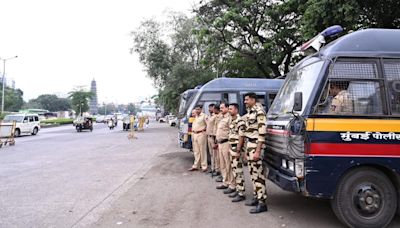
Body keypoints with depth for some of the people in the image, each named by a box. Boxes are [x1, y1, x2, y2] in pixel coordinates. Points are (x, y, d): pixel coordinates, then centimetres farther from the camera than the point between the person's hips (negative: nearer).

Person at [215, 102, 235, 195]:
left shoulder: (229, 118, -13)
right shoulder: (222, 118, 19)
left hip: (226, 143, -10)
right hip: (220, 143, 10)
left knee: (229, 165, -6)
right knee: (223, 165, 16)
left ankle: (232, 186, -1)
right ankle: (225, 182, 26)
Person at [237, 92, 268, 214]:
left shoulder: (259, 112, -12)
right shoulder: (249, 112, 15)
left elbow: (262, 132, -18)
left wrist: (258, 151, -22)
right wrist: (246, 149, 20)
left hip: (256, 146, -9)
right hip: (249, 145, 9)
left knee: (258, 173, -7)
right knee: (252, 173, 13)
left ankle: (262, 203, -3)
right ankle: (257, 197, 23)